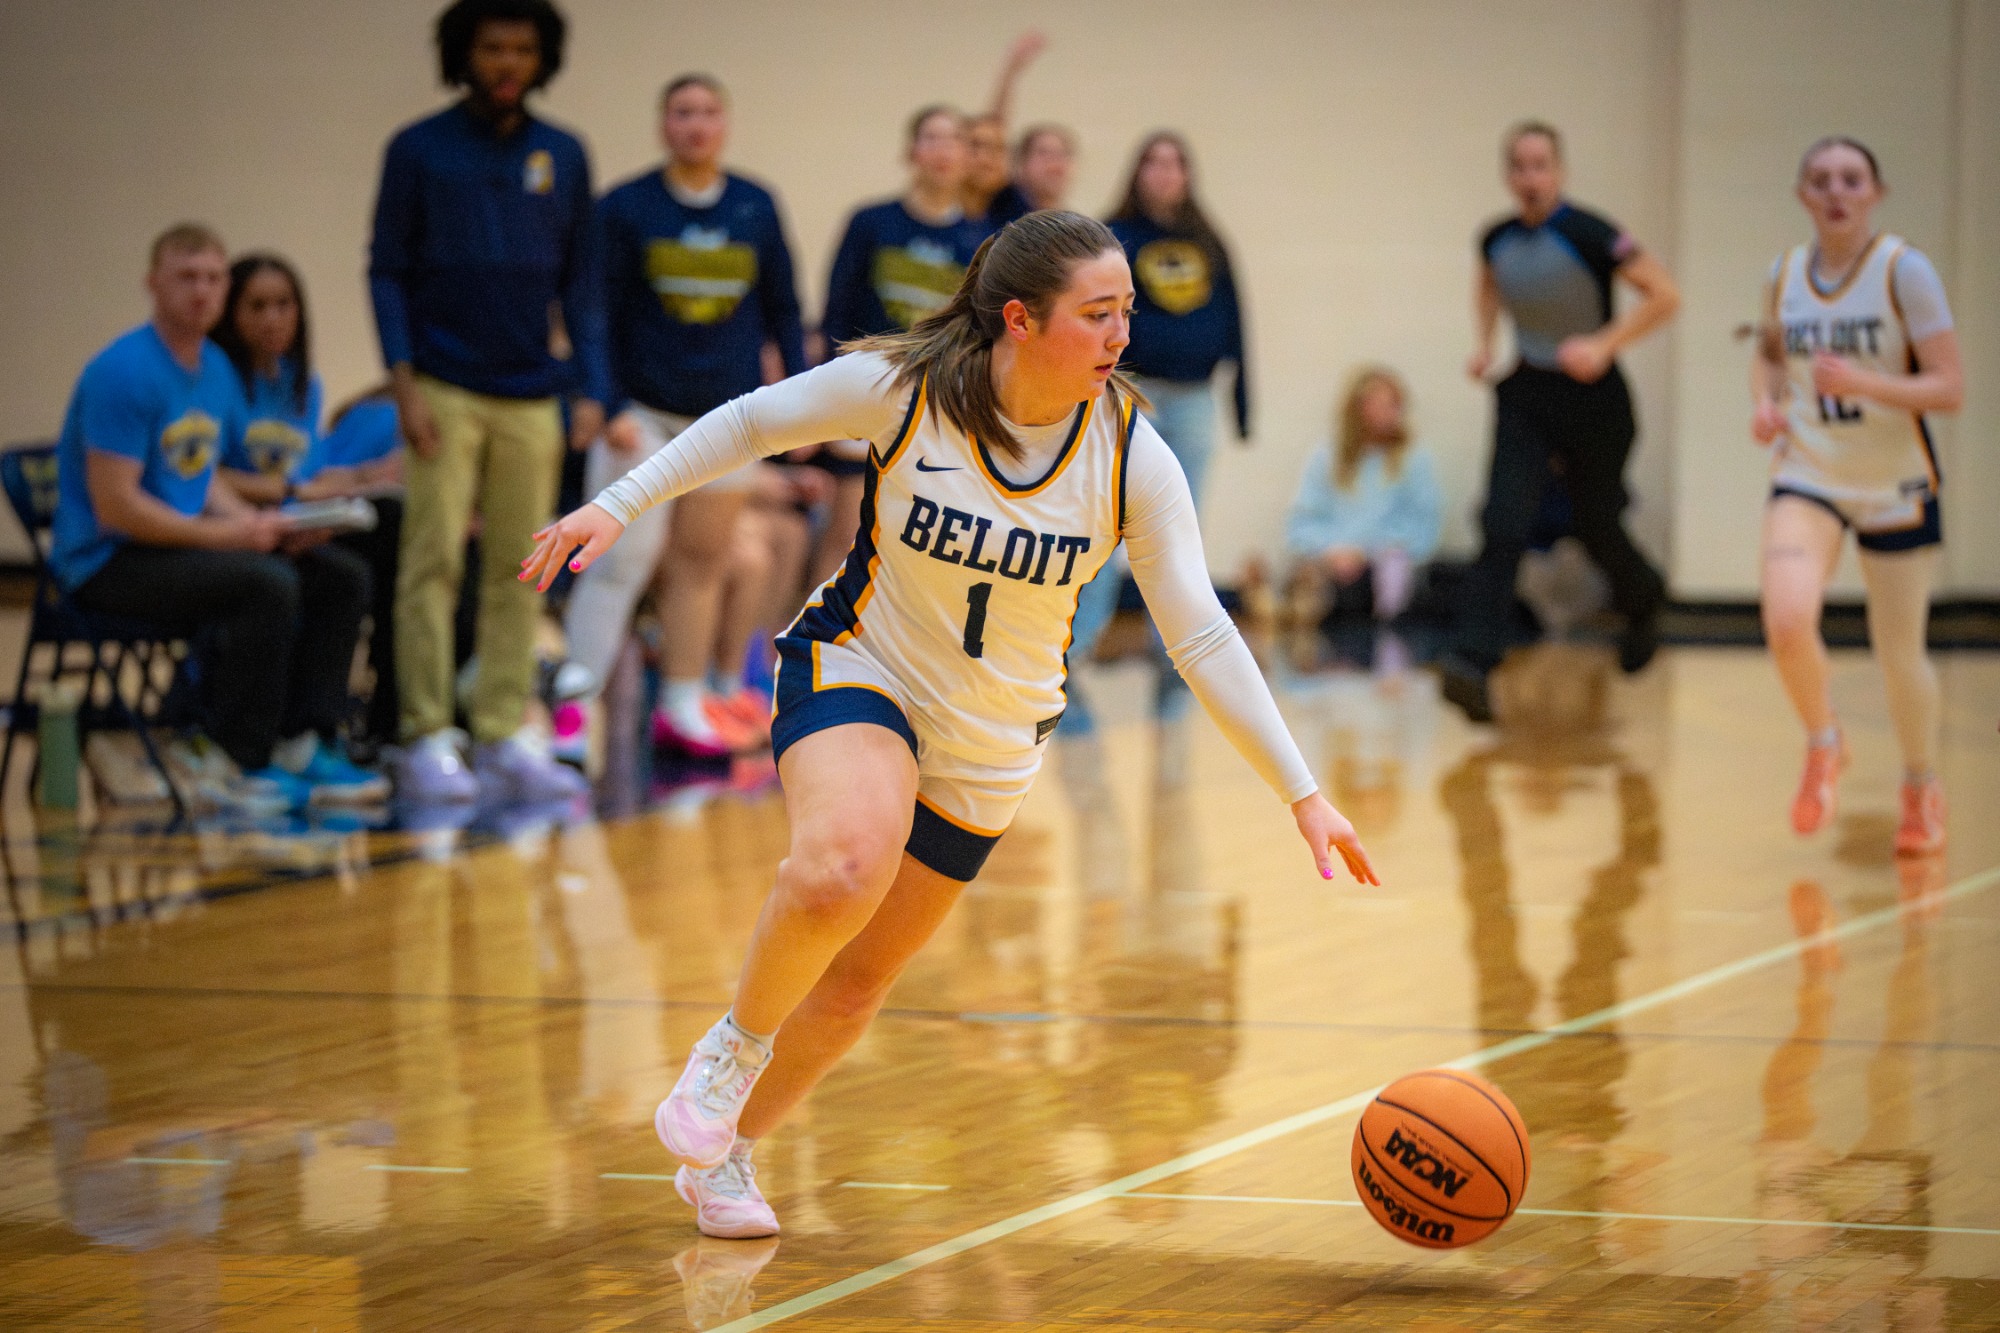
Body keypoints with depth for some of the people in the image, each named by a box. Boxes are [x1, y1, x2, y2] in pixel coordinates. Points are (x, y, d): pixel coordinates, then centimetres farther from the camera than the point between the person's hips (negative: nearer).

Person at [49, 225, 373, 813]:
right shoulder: (123, 372, -17)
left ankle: (301, 744, 0)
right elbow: (115, 506, -21)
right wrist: (226, 534, -17)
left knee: (342, 577, -1)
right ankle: (235, 766, -19)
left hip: (183, 540, 9)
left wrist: (259, 522, -2)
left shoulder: (215, 368, 11)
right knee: (268, 583, -30)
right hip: (108, 561, -9)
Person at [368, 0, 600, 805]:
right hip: (445, 393, -3)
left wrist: (592, 389, 4)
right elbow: (387, 273, 0)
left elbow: (580, 280, 12)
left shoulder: (562, 157, 10)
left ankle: (505, 739, 8)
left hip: (531, 399, 3)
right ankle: (427, 743, -3)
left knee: (517, 573, 4)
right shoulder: (419, 151, 1)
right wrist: (404, 382, -10)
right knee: (433, 564, -5)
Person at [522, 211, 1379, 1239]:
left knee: (856, 983, 10)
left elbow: (1202, 637, -13)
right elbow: (750, 423, -3)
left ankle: (725, 1151, 35)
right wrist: (616, 507, -8)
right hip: (857, 672, -3)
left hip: (986, 752, 3)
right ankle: (737, 1042, -7)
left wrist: (1301, 790, -18)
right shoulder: (904, 386, -20)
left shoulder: (1131, 458, -16)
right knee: (845, 868, -35)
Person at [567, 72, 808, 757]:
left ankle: (683, 704, 16)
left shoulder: (756, 208, 5)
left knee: (702, 560, 8)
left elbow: (782, 309, 11)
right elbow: (600, 315, -4)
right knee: (624, 558, -10)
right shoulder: (626, 207, -4)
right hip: (643, 410, -3)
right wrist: (607, 406, -11)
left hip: (729, 412, 3)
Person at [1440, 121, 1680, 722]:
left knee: (1596, 527, 10)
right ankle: (1473, 661, -25)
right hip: (1527, 396, 3)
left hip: (1593, 399, -3)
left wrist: (1605, 345, -24)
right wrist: (1484, 344, 7)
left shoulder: (1588, 235, -17)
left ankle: (1643, 599, 46)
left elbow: (1664, 295, -17)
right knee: (1504, 527, -14)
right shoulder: (1497, 240, -1)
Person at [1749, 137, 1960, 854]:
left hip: (1896, 486, -2)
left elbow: (1950, 388, -14)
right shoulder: (1785, 273, 1)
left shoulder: (1904, 270, -11)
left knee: (1899, 654, 6)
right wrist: (1767, 403, 0)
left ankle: (1922, 787, 34)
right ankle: (1823, 744, 7)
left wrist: (1865, 383, -29)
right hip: (1808, 477, 2)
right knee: (1787, 620, -23)